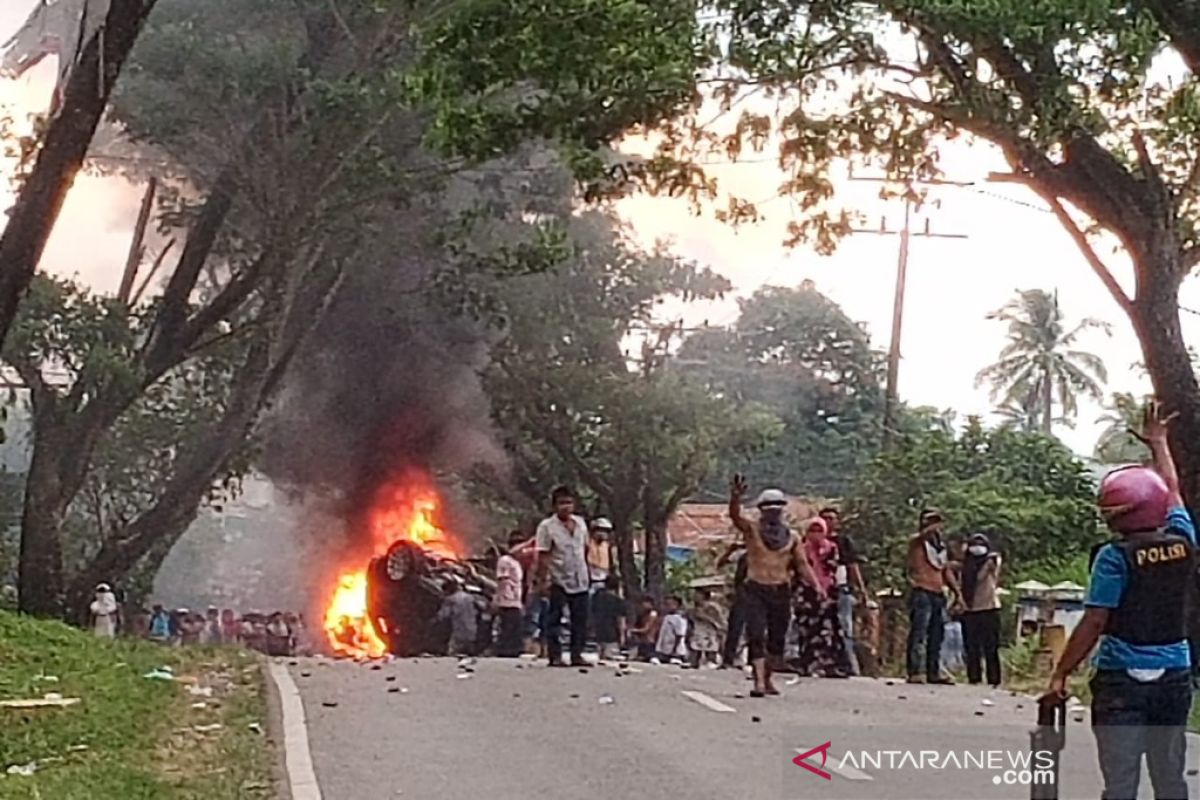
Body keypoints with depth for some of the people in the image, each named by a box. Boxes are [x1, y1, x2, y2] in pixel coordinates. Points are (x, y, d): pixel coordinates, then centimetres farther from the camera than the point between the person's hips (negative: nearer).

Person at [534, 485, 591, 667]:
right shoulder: (547, 526, -7)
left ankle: (577, 654, 10)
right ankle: (555, 656, 1)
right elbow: (543, 556, -11)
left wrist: (587, 572, 16)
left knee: (580, 619, 5)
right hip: (558, 581, -5)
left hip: (580, 580, 5)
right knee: (554, 619, -1)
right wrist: (543, 580, -16)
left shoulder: (580, 523, 9)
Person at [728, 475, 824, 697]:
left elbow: (802, 564, 6)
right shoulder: (751, 530, 1)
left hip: (781, 591, 3)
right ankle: (759, 681, -19)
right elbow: (735, 516, -17)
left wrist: (817, 586, -8)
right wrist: (735, 497, -37)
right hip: (756, 589, -3)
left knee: (777, 639, 8)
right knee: (757, 636, -14)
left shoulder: (792, 537, 9)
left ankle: (766, 679, 24)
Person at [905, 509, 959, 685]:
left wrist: (957, 592, 18)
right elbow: (924, 534, -27)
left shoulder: (941, 546, 21)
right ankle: (916, 672, -13)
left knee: (937, 636, 10)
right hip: (921, 593, -8)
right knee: (919, 634, -11)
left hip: (938, 594, 8)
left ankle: (934, 672, 16)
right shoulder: (917, 542, -1)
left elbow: (946, 572, 23)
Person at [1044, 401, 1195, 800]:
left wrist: (1060, 675, -5)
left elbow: (1093, 624, -13)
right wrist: (1158, 442, 37)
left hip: (1122, 678, -5)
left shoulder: (1116, 557, -12)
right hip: (1174, 677, 5)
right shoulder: (1182, 542, 3)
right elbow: (1171, 491, 22)